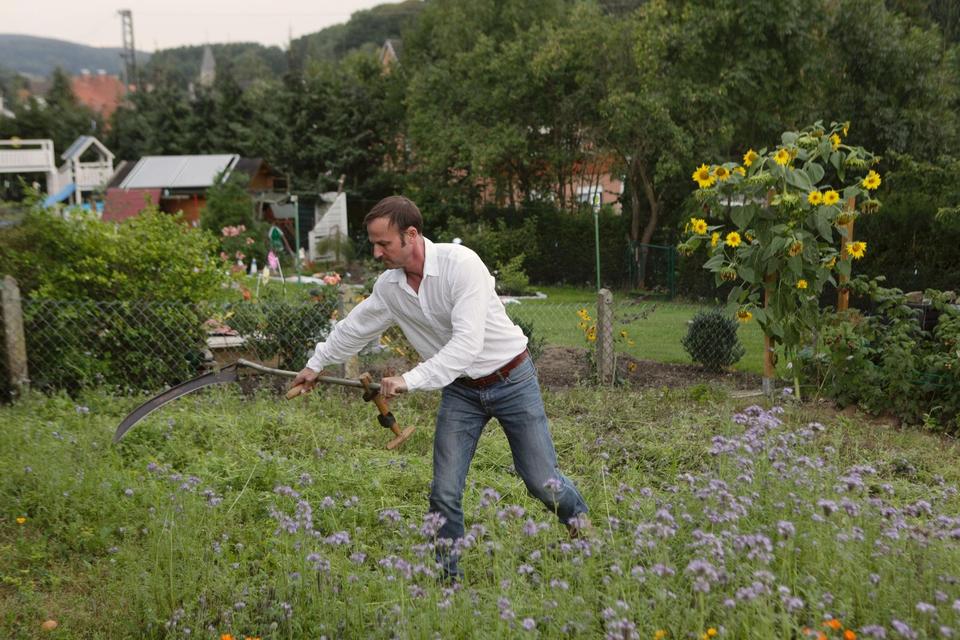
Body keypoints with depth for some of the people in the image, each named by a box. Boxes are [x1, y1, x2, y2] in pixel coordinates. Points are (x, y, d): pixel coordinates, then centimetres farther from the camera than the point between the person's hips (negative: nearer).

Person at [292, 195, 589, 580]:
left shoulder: (460, 263, -26)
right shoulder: (389, 286, -5)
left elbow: (468, 342, -34)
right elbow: (355, 327, 16)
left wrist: (411, 380, -38)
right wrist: (317, 363, 27)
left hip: (511, 380, -5)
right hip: (461, 391, 5)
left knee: (541, 482, 2)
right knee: (445, 493, -4)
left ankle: (579, 519, 35)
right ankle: (447, 577, 13)